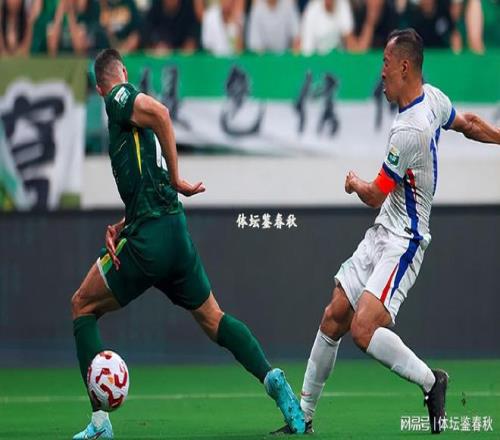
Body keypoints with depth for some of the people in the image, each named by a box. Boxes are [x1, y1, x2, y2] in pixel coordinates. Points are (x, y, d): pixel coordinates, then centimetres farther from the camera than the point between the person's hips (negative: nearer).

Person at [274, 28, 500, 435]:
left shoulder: (409, 131, -24)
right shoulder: (433, 97, 2)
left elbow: (376, 195, -12)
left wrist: (354, 184, 8)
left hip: (403, 242, -10)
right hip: (382, 234, 10)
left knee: (364, 328, -25)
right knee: (333, 320, 9)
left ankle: (431, 381, -8)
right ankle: (304, 415, 17)